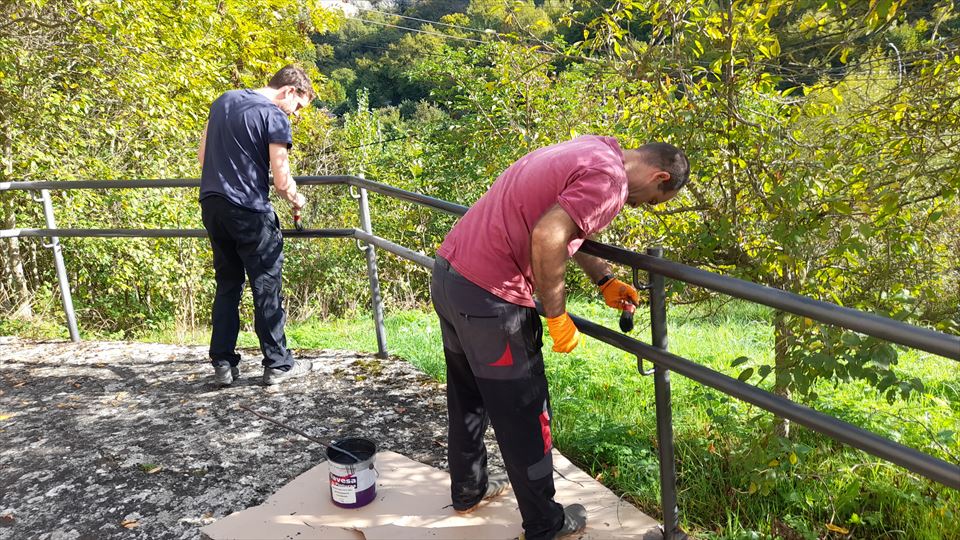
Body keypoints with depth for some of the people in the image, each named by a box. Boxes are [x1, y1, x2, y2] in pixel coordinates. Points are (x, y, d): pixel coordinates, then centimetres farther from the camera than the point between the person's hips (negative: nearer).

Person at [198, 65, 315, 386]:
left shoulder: (224, 101, 13)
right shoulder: (275, 118, -10)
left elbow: (203, 155, 18)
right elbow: (281, 181, -12)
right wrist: (296, 200, 8)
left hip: (211, 204, 7)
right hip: (250, 211, -7)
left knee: (227, 285, 14)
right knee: (266, 287, 3)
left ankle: (223, 363, 15)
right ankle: (278, 364, 11)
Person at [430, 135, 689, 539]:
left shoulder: (590, 150, 15)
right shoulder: (609, 179, -15)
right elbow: (546, 238, -27)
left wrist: (605, 280, 23)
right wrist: (558, 316, -15)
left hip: (448, 272, 10)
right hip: (488, 295, -10)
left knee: (468, 397, 26)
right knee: (523, 415, 7)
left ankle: (468, 490, 45)